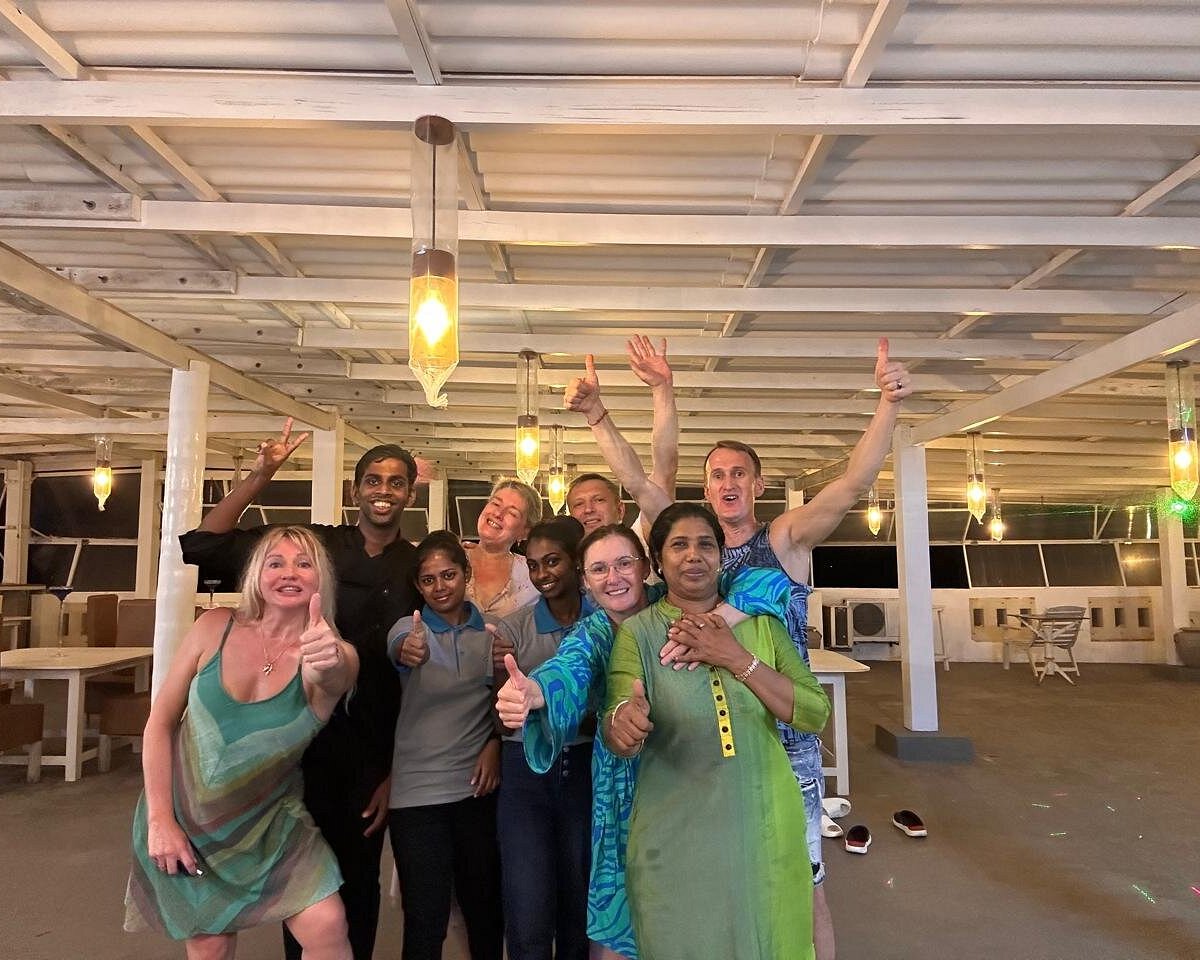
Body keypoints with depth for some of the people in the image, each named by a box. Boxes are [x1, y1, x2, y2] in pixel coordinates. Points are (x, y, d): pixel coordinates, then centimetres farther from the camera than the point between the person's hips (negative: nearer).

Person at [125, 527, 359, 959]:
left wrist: (327, 667, -63)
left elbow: (335, 681, -40)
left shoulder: (335, 655, -16)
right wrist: (159, 819, -8)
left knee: (327, 925, -14)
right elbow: (160, 721, -5)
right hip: (184, 814, 1)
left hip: (269, 820, -1)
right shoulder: (215, 628, -12)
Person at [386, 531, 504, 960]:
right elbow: (399, 646, -29)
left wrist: (495, 744, -6)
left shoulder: (490, 630, 2)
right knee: (425, 920, 2)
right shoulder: (409, 627, -4)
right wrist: (406, 651, -52)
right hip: (417, 791, -2)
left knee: (486, 907, 14)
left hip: (478, 785, 2)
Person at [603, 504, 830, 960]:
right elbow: (619, 737, -16)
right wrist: (621, 721, -40)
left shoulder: (761, 622, 2)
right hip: (675, 836, -2)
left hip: (765, 829, 3)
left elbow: (815, 713, -6)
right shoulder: (636, 633, -5)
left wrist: (736, 659, -17)